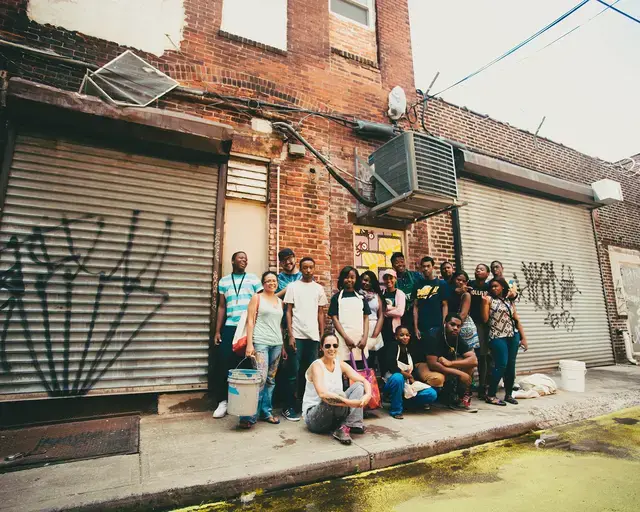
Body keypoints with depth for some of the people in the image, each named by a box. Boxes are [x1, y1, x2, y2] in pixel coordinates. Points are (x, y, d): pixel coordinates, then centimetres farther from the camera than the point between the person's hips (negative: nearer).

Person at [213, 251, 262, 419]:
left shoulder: (253, 279, 8)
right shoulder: (224, 281, 12)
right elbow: (221, 307, 11)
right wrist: (217, 331, 5)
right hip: (229, 327, 1)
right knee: (223, 363, -2)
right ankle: (222, 401, 10)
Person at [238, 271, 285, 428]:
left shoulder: (280, 301, 15)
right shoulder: (256, 298, 1)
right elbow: (250, 321, -4)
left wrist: (283, 345, 12)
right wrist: (249, 344, -12)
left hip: (277, 343, 5)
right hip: (261, 343, -5)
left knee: (270, 379, 9)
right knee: (260, 378, -12)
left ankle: (266, 412, 20)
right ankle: (249, 416, -3)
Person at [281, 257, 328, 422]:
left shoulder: (319, 288, 11)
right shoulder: (293, 286, 1)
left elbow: (320, 313, 13)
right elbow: (288, 312, -1)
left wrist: (322, 335, 7)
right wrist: (290, 335, -8)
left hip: (313, 336, 3)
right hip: (297, 335, -3)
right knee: (294, 374, 0)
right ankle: (289, 408, 11)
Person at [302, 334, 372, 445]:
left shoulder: (340, 364, 0)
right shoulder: (317, 366, -18)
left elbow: (364, 381, -7)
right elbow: (322, 394, -36)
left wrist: (368, 395, -29)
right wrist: (349, 402, -42)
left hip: (335, 415, 7)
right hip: (313, 417, -6)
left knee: (358, 386, -12)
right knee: (338, 394, -35)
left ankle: (344, 428, -22)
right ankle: (349, 424, -10)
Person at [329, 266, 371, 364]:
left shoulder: (361, 297, 12)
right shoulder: (336, 297, 5)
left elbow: (366, 318, 9)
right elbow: (335, 319, -1)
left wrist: (365, 337, -4)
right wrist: (346, 337, -11)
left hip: (360, 339, 2)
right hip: (343, 338, -2)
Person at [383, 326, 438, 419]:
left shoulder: (409, 351, 8)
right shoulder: (393, 348, -10)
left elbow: (413, 370, 8)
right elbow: (391, 367, -23)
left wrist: (411, 378, -13)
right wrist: (405, 374, -13)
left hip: (407, 384, 6)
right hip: (392, 382, -5)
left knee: (432, 394, -11)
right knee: (398, 377, -41)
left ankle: (405, 402, 8)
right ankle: (396, 410, -20)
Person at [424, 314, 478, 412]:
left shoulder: (457, 338, -6)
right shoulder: (435, 336, -25)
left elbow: (474, 360, -15)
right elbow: (432, 364, -31)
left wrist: (450, 363, -30)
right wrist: (460, 373, -31)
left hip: (445, 365, 6)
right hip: (425, 364, -6)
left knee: (471, 363, -11)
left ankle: (462, 397, -8)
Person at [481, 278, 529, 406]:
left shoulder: (509, 301, 13)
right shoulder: (489, 299, 0)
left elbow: (516, 320, 15)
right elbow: (485, 319, -7)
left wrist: (523, 337, 11)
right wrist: (484, 302, -16)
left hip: (513, 336, 5)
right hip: (497, 337, -5)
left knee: (511, 365, 7)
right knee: (501, 365, -11)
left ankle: (508, 394, 21)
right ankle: (491, 395, -2)